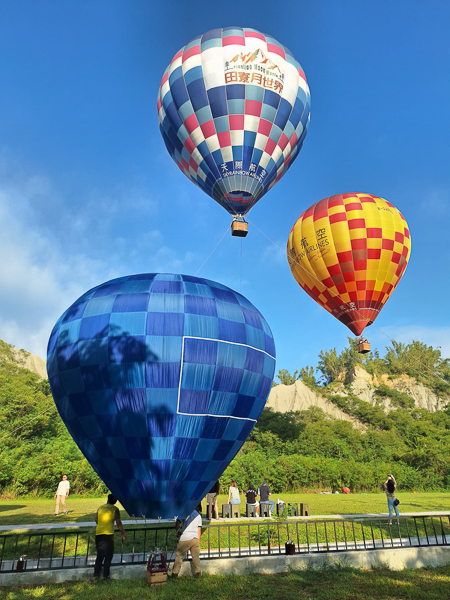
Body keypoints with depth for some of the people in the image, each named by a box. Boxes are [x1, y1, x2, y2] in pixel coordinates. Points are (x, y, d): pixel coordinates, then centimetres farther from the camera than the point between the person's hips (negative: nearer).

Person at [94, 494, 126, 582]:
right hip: (108, 534, -4)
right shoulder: (114, 509, -4)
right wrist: (123, 534, 0)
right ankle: (105, 576, 8)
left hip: (98, 534, 5)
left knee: (99, 555, 18)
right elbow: (118, 523, -8)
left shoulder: (100, 507, 11)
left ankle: (96, 574, 22)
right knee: (108, 555, 7)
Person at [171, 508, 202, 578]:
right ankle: (198, 572, 10)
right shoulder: (198, 515, 17)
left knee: (179, 555, 10)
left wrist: (178, 531, 24)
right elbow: (199, 530, 17)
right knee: (196, 556, 11)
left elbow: (177, 524, 6)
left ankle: (175, 573, 13)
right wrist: (198, 541, 22)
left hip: (184, 538, -3)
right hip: (195, 538, 3)